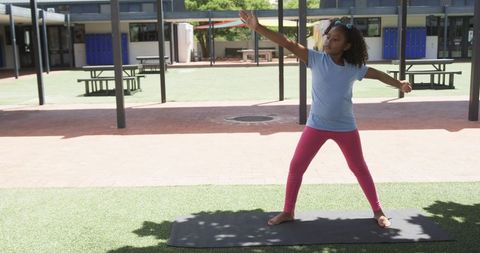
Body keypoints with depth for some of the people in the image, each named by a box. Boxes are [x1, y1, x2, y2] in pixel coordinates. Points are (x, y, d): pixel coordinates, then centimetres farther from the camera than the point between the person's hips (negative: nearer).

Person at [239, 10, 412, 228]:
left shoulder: (354, 68, -6)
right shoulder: (315, 59, -11)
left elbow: (378, 74, 14)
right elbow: (287, 43, -20)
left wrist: (399, 84, 12)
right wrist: (258, 28, -27)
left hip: (345, 127, 1)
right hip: (317, 125, 0)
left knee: (359, 168, 12)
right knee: (296, 166, -2)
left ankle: (377, 211, 29)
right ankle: (288, 211, 14)